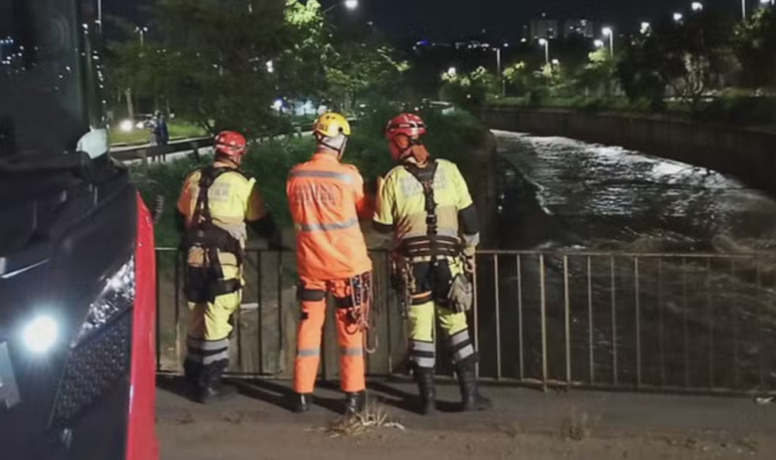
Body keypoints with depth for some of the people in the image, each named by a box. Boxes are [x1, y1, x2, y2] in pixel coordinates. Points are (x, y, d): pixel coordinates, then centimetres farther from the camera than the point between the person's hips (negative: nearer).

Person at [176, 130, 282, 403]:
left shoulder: (194, 179, 9)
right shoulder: (241, 183, -6)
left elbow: (182, 218, 21)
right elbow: (260, 221, 5)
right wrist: (275, 240, 24)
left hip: (195, 257, 5)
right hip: (223, 259, -5)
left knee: (197, 316, 18)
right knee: (216, 320, 0)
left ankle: (195, 375, 31)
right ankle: (209, 385, 3)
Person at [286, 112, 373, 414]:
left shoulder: (295, 176, -3)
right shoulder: (348, 176, -13)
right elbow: (366, 212, 2)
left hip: (310, 264, 3)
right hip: (347, 264, -3)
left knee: (309, 325, 13)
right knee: (350, 328, 7)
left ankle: (302, 394, 15)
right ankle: (353, 394, 11)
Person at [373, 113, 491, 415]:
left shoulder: (393, 180, -5)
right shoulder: (448, 170, -1)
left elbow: (382, 226, 3)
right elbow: (469, 216, 0)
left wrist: (380, 193, 19)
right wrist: (470, 251, 13)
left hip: (412, 263, -1)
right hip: (448, 260, 1)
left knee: (420, 329, 7)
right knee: (456, 325, 11)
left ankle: (428, 398, 11)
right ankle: (470, 394, 11)